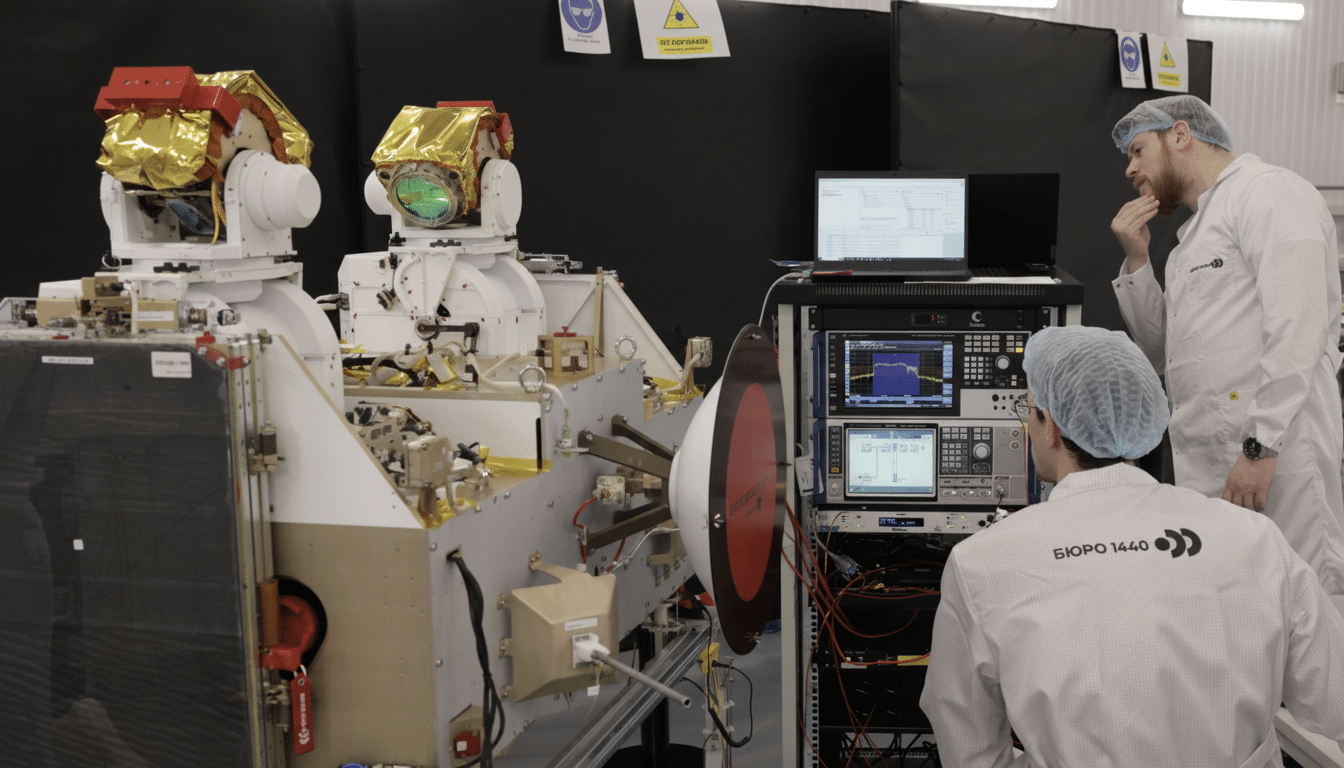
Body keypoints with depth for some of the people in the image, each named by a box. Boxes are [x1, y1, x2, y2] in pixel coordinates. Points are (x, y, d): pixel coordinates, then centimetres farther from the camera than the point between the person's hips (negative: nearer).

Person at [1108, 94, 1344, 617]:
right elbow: (1165, 357, 27)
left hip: (1274, 459, -9)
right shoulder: (1199, 230, 27)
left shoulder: (1269, 192, -2)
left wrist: (1261, 447, -21)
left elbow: (1297, 327, -15)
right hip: (1207, 472, 9)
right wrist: (1136, 260, 17)